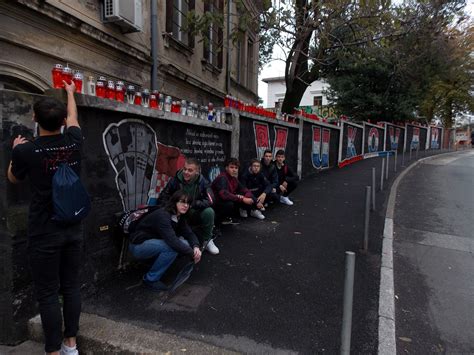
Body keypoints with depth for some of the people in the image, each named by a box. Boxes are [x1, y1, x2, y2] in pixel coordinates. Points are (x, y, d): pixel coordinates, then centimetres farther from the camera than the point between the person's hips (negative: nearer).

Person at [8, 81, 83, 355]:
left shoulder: (26, 150, -13)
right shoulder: (74, 141, -4)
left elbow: (13, 179, 9)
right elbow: (73, 117, 20)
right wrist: (70, 92, 37)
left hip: (45, 233, -4)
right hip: (73, 229, 4)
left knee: (48, 294, 7)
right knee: (71, 287, 14)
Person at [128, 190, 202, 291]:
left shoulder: (179, 217, -1)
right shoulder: (162, 216, -28)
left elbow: (189, 233, -3)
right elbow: (172, 241, -36)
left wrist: (196, 247, -24)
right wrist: (192, 253, -28)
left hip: (153, 242, 8)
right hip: (138, 245, -8)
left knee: (184, 244, -9)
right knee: (172, 247, -29)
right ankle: (150, 279, -13)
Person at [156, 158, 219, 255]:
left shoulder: (203, 182, -12)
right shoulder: (175, 181, -12)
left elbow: (209, 201, -20)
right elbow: (162, 199, -5)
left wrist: (192, 204, -31)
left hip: (195, 215, 0)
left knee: (209, 212, -29)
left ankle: (207, 240, -4)